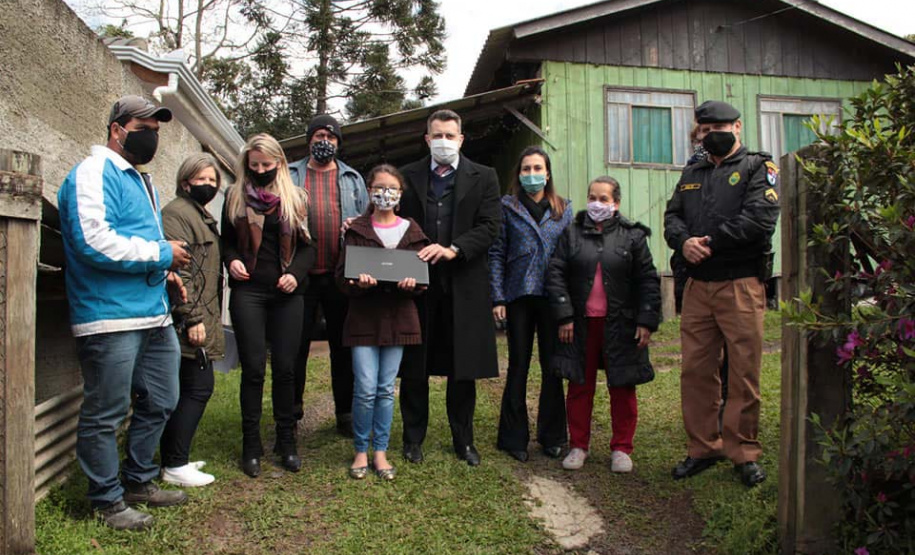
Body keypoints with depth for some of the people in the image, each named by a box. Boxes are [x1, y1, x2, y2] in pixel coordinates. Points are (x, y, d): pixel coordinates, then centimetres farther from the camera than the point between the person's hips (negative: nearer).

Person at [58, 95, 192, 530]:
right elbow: (94, 241, -23)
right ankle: (107, 500, 17)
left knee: (159, 404, 17)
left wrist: (166, 273, 13)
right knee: (105, 414, 2)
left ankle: (139, 482, 33)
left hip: (155, 315, 10)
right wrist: (161, 254, -15)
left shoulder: (141, 180, 21)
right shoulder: (94, 173, -9)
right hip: (111, 317, -10)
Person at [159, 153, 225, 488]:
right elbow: (177, 270, -19)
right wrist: (192, 319, -21)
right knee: (198, 388, -7)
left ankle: (173, 458, 22)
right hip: (190, 322, -10)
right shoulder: (176, 213, -11)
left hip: (202, 319, 10)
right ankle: (174, 465, 3)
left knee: (185, 391, 13)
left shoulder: (203, 216, 21)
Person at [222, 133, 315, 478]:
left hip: (286, 294, 1)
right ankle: (251, 446, 11)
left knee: (285, 368, 3)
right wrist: (231, 260, -9)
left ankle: (286, 443, 16)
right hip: (247, 291, 0)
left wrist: (296, 273, -9)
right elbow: (227, 240, 12)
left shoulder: (295, 199, 10)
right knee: (253, 368, -1)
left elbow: (307, 245, 8)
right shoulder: (236, 197, 10)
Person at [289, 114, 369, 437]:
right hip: (301, 274, -1)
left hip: (341, 275, 1)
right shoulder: (290, 175, 12)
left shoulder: (353, 179, 16)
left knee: (344, 346, 7)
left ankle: (345, 413, 17)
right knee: (296, 344, 5)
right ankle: (292, 410, 20)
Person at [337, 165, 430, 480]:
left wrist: (412, 282, -16)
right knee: (365, 389, -5)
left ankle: (380, 451, 20)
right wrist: (357, 281, -22)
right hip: (364, 316, -2)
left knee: (386, 389, 7)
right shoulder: (356, 230, 4)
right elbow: (342, 275, -1)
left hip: (398, 316, 2)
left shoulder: (411, 231, 9)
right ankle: (360, 451, 15)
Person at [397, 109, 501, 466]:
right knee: (413, 367, 8)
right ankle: (413, 439, 23)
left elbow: (490, 226, -4)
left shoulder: (483, 177, 7)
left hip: (464, 285, 0)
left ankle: (463, 440, 23)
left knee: (463, 369, 8)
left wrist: (453, 249, -17)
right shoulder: (408, 176, 10)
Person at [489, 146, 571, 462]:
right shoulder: (508, 206, 5)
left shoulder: (563, 208, 11)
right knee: (518, 366, 5)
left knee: (553, 367, 6)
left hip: (553, 296, 2)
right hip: (519, 296, -1)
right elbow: (496, 254, 2)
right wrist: (498, 298, -7)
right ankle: (514, 438, 17)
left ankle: (552, 437, 20)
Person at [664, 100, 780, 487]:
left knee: (744, 373, 1)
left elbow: (760, 219, -12)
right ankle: (703, 448, 19)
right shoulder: (692, 174, 21)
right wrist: (683, 241, -9)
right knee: (695, 371, 7)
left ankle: (743, 452, 14)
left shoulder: (758, 168, 3)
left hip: (741, 284, -5)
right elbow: (672, 216, 12)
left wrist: (710, 242, -12)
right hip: (697, 285, 5)